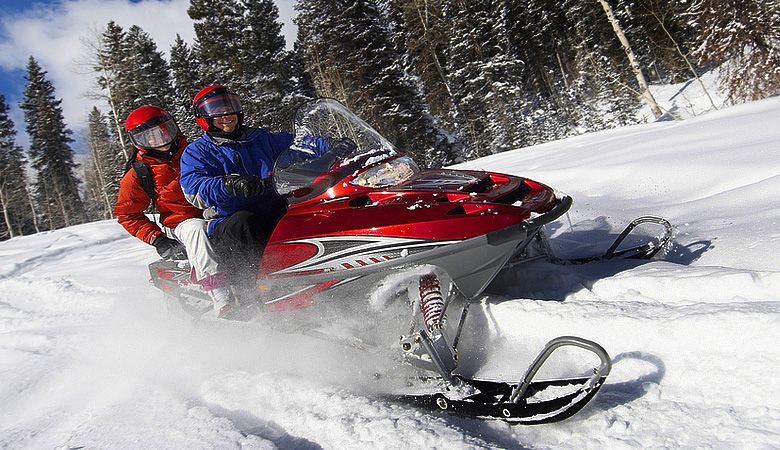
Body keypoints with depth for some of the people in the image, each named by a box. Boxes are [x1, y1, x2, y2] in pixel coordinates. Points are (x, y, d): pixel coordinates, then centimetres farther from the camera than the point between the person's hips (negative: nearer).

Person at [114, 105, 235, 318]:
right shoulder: (138, 174, 4)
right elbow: (127, 215, 7)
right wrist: (157, 239, -6)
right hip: (181, 224, -4)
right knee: (196, 229, -38)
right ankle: (220, 294, -50)